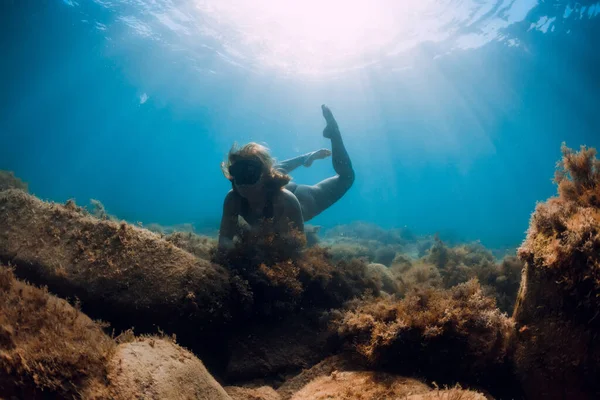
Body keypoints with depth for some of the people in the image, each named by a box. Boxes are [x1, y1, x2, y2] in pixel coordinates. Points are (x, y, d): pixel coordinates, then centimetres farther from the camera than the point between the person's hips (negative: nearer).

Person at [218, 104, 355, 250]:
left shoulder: (286, 201, -48)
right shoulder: (233, 199, -38)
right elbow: (224, 237, -33)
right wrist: (226, 244, -58)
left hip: (304, 199, -3)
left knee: (345, 177, 17)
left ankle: (333, 132, 28)